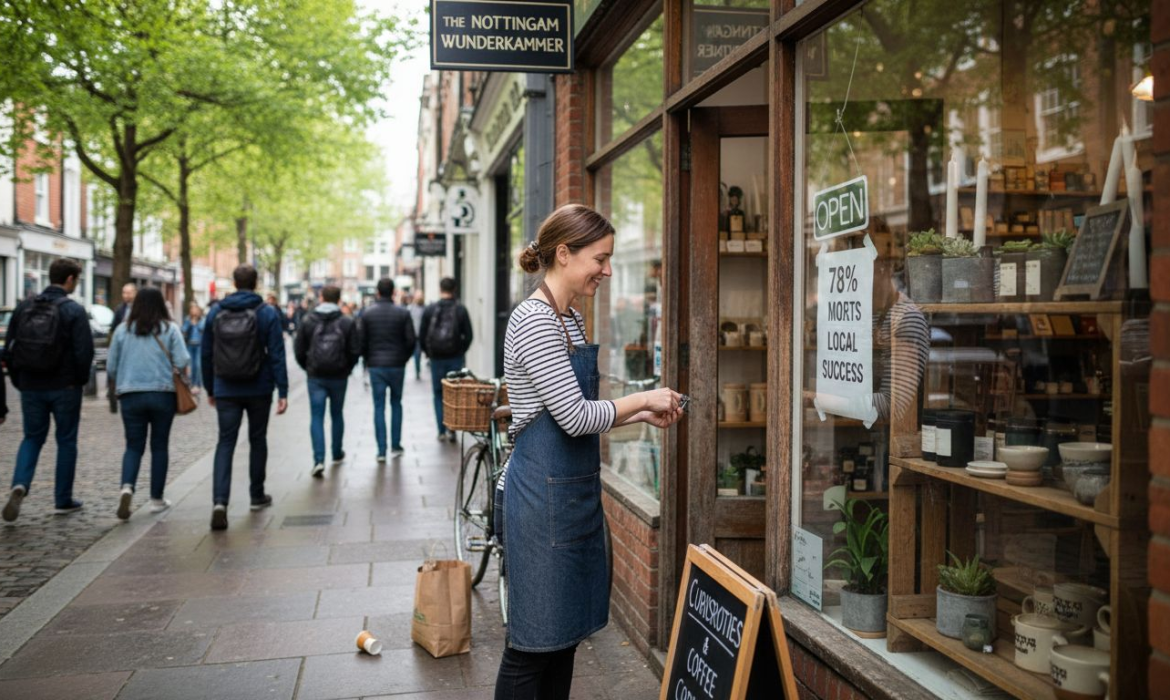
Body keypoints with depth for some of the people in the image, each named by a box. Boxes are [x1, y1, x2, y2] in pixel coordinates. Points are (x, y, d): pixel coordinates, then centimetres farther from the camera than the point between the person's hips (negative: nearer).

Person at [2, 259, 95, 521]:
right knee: (66, 441, 9)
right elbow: (84, 352, -16)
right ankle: (63, 500, 15)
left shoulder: (24, 307, 4)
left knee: (32, 438, 17)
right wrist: (80, 380, 1)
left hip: (31, 387, 4)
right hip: (64, 387, -4)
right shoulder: (74, 310, -11)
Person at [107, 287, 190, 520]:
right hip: (163, 394, -1)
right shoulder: (170, 329, -2)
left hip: (130, 396, 1)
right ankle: (156, 498, 15)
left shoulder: (123, 330, 4)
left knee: (134, 446, 8)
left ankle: (127, 487, -18)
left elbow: (111, 367, 7)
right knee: (159, 446, 10)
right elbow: (182, 362, -9)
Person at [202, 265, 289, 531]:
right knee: (258, 440, 14)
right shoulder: (267, 313, -5)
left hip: (226, 390, 1)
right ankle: (257, 496, 25)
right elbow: (277, 354, -9)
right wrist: (283, 392, -7)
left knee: (225, 443, 0)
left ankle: (220, 501, -17)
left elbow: (206, 354, 8)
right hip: (259, 389, -1)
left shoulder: (216, 313, 4)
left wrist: (210, 389, 17)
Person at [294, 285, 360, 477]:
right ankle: (337, 454, 31)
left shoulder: (308, 322, -2)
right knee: (337, 415, 18)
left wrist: (308, 368, 13)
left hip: (316, 377, 0)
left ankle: (319, 459, -13)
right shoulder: (347, 323, -5)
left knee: (317, 417, 1)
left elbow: (298, 350, -2)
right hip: (339, 377, 0)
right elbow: (355, 351, -7)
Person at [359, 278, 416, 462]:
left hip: (375, 366, 0)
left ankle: (381, 451, 0)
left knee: (379, 407, 3)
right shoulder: (403, 313, -5)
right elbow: (411, 340, -6)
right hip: (397, 365, 0)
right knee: (396, 403, 15)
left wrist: (368, 360, 14)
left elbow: (362, 342, -1)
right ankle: (395, 446, 15)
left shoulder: (367, 314, -2)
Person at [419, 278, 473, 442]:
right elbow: (468, 335, -5)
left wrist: (428, 352, 15)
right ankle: (451, 428, -4)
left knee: (438, 393, 10)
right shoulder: (460, 309, -4)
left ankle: (442, 431, 10)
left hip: (436, 358, 1)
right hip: (455, 358, -1)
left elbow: (421, 335, 0)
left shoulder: (430, 309, -1)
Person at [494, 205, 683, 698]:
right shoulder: (534, 320, -17)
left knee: (564, 636, 16)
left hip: (572, 493, 9)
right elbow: (575, 417, -22)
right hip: (541, 496, -9)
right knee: (533, 646, 1)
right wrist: (642, 399, -9)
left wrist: (641, 415, 7)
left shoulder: (569, 320, 13)